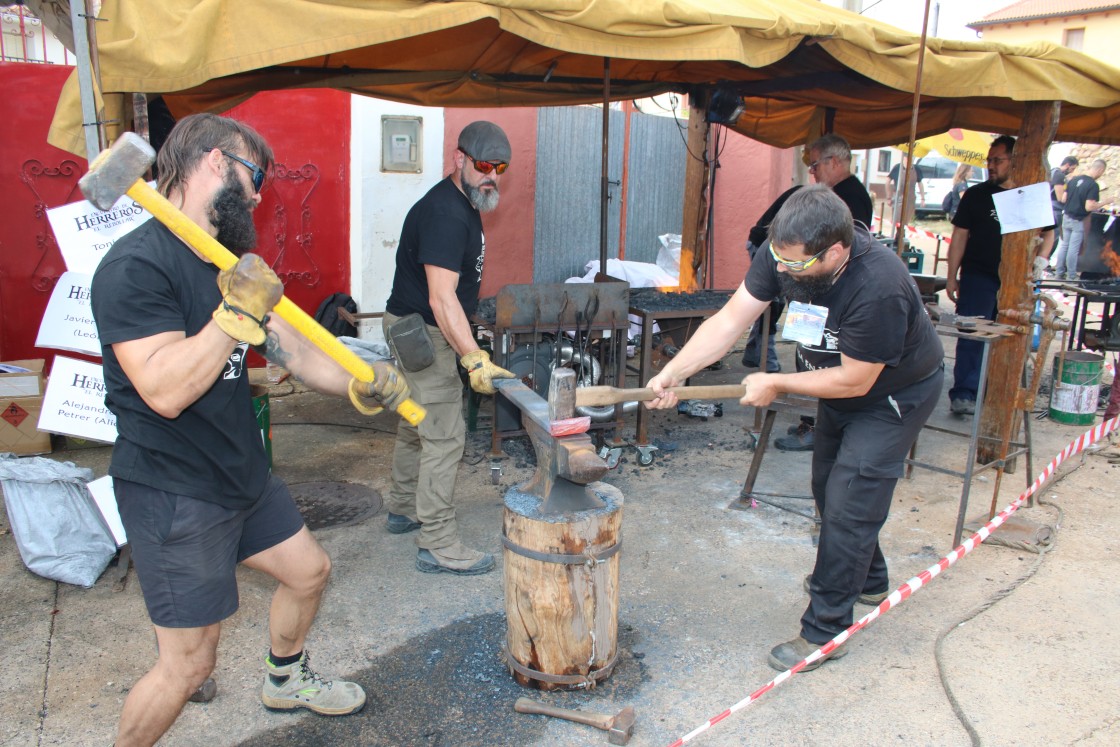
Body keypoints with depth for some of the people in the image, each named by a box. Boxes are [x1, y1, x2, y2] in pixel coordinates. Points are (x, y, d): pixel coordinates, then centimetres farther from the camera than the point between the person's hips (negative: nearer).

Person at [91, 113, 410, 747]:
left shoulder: (230, 263, 9)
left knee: (309, 571, 23)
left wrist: (360, 384, -10)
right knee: (189, 664, -2)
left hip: (243, 474, 9)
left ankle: (286, 678, 50)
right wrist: (238, 313, -30)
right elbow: (165, 392, -30)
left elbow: (294, 350, 5)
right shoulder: (138, 265, -21)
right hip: (173, 493, -9)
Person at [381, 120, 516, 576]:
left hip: (418, 333, 11)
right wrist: (474, 359, -38)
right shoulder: (445, 214, -23)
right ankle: (438, 547, -2)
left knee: (417, 425, 21)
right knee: (444, 437, -9)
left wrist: (467, 350, 25)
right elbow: (441, 296, -32)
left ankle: (403, 509, 38)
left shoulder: (464, 204, 11)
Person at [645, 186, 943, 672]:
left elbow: (853, 381, -30)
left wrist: (775, 384, -21)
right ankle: (867, 580, 46)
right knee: (828, 486, 20)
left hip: (895, 394, -8)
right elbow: (729, 322, -21)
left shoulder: (878, 288, -41)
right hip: (840, 383, 8)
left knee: (849, 504, -9)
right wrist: (670, 375, -30)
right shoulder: (785, 252, -23)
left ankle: (824, 631, 7)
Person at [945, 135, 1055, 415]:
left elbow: (1049, 232, 17)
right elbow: (959, 236, 2)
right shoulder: (976, 195, 3)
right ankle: (963, 395, -8)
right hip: (978, 277, -2)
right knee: (972, 336, -8)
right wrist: (951, 277, -3)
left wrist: (1041, 258, -3)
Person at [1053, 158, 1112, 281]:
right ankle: (1071, 277, 10)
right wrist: (1104, 203, -9)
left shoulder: (1074, 179, 3)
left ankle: (1060, 273, 20)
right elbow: (1089, 207, -22)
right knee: (1073, 250, 1)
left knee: (1064, 245, 14)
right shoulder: (1093, 185, -18)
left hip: (1066, 218, 6)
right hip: (1079, 221, -6)